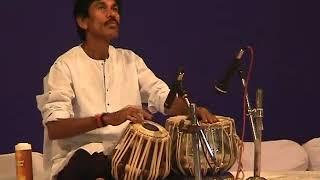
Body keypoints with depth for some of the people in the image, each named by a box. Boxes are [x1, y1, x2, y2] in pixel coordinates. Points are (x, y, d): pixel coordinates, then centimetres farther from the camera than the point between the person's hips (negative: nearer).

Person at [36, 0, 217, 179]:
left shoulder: (130, 60, 13)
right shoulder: (65, 65, -6)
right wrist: (107, 119, -31)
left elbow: (165, 98, 6)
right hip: (82, 160, -5)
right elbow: (54, 128, -17)